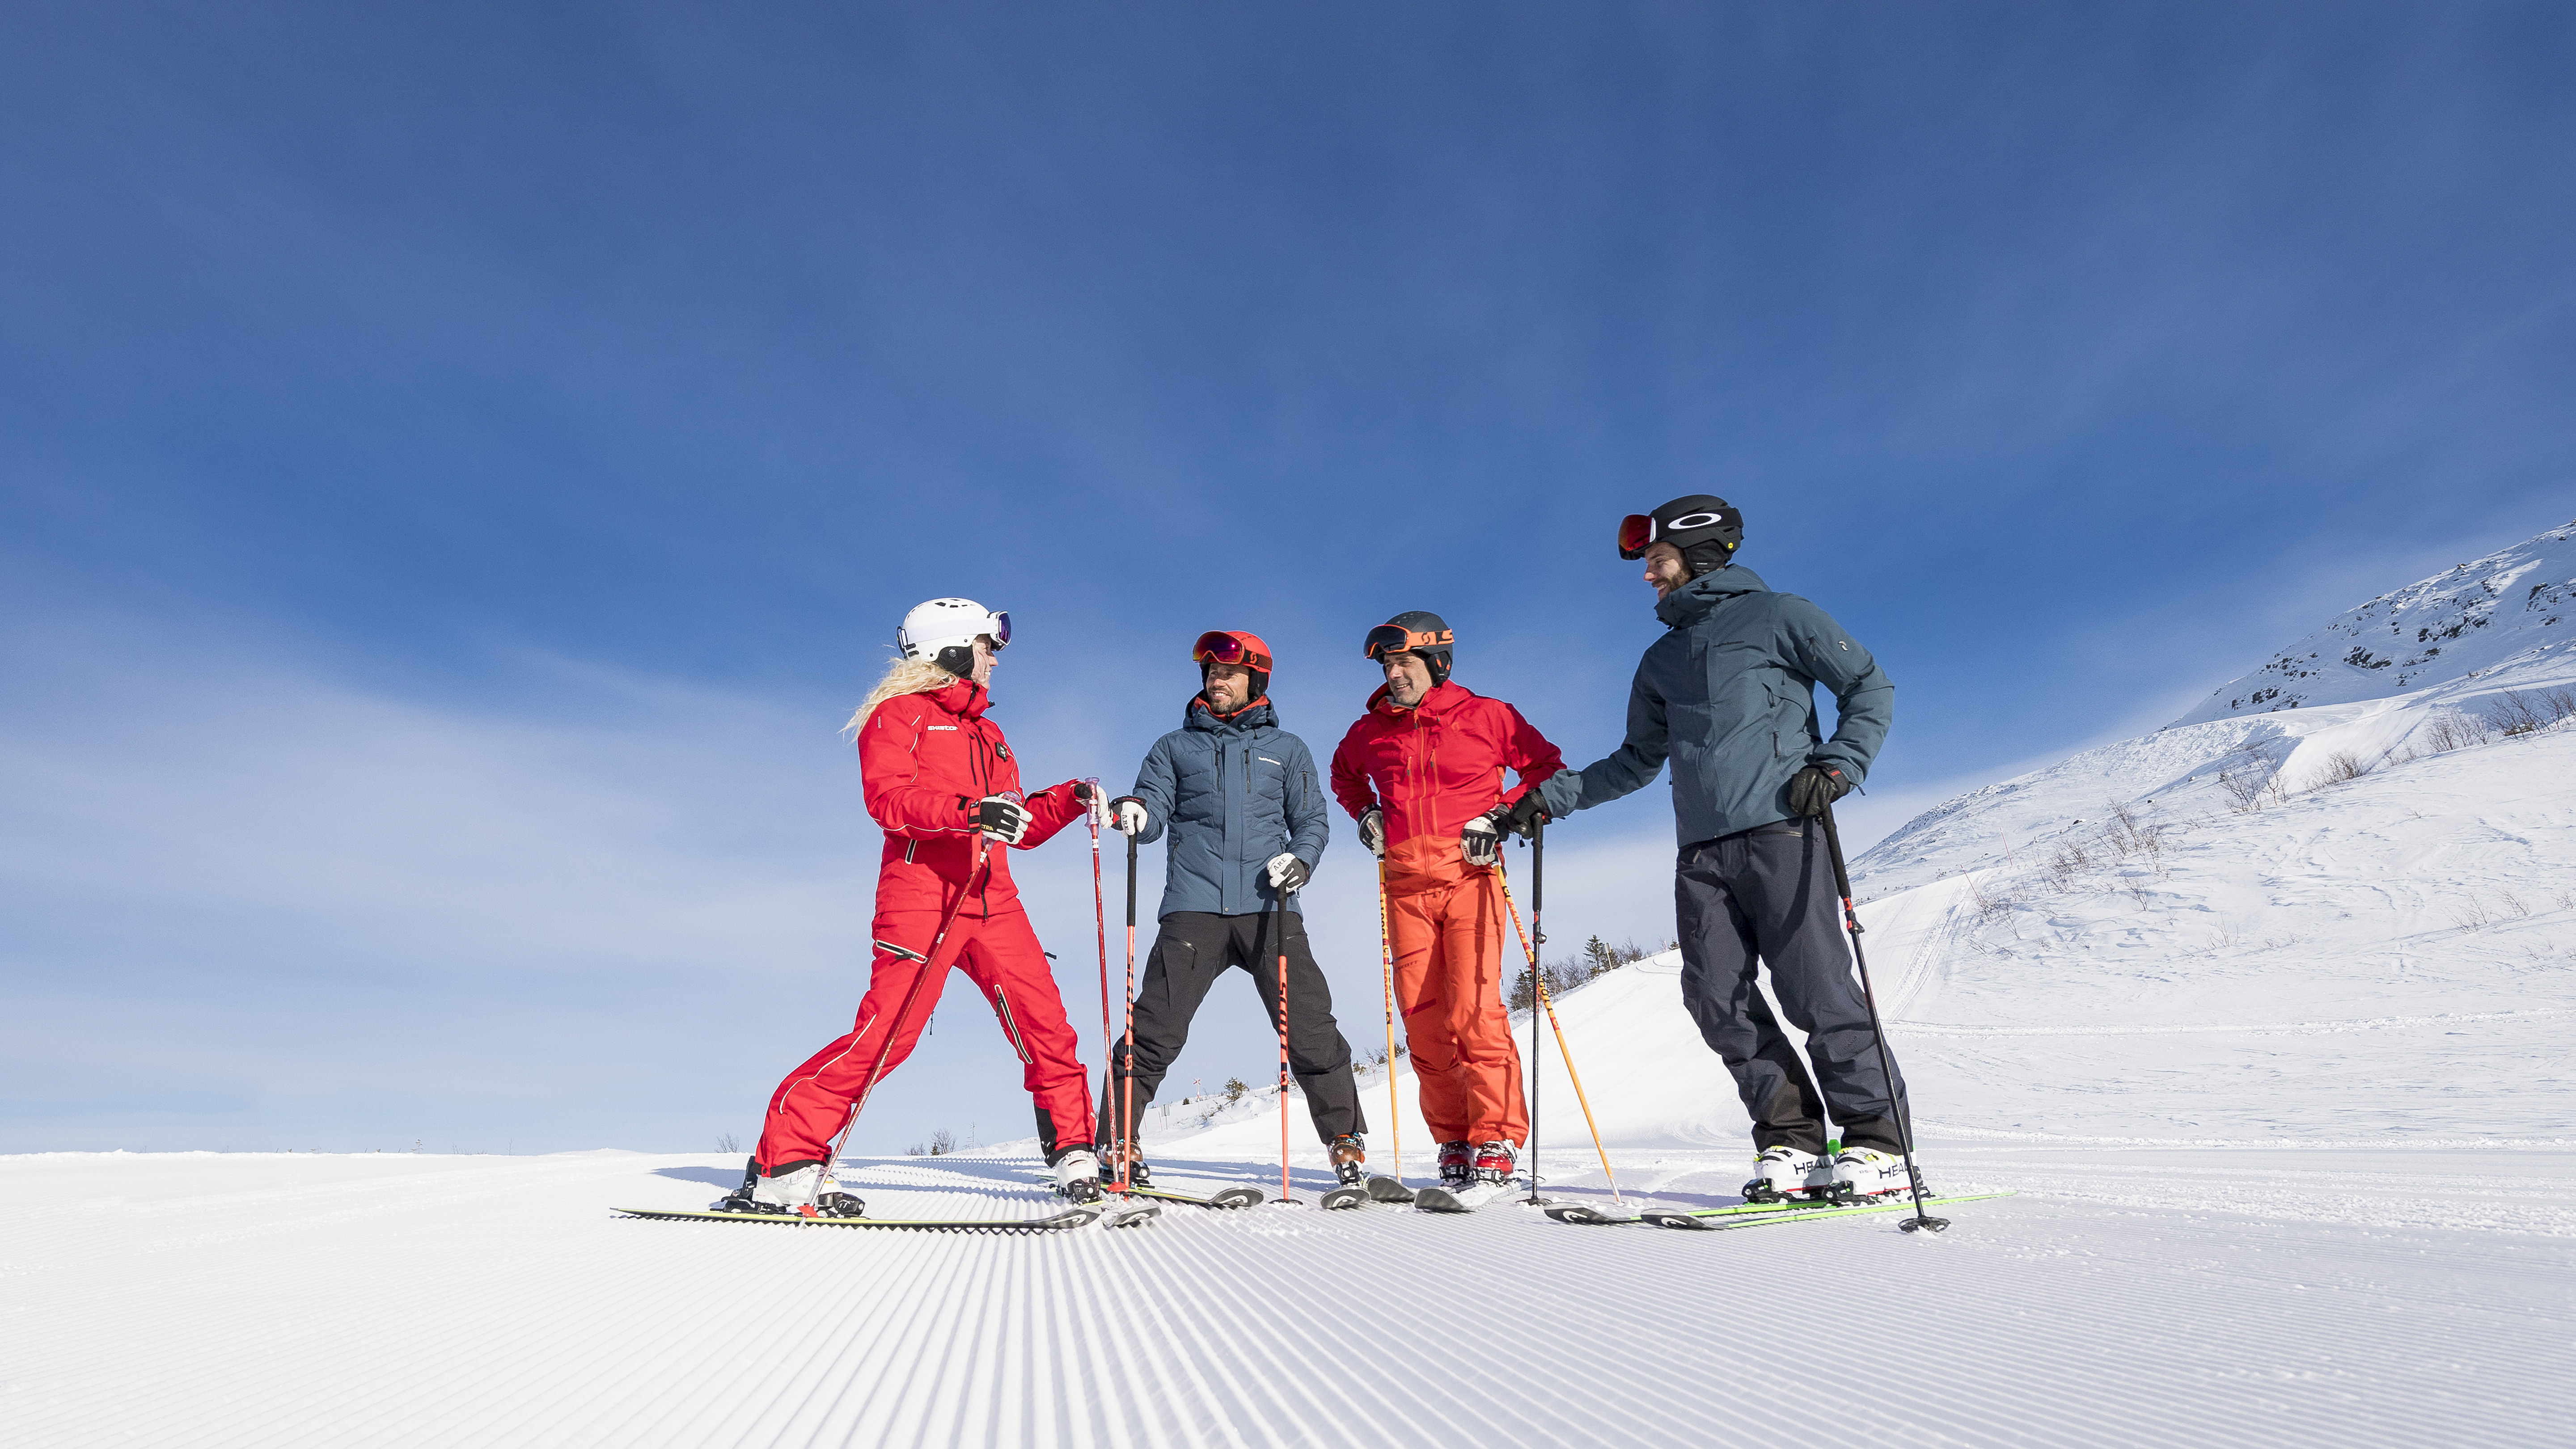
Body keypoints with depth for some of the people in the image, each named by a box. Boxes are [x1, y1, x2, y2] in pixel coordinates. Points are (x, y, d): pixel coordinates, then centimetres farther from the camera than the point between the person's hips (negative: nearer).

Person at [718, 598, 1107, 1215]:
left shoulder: (987, 735, 27)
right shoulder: (899, 714, 5)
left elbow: (1021, 826, 26)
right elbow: (888, 799, -12)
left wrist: (1071, 799, 12)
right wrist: (970, 811, -25)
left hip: (993, 902, 6)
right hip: (921, 894, -6)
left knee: (1045, 1024, -1)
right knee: (885, 1033, -13)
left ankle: (1073, 1149, 12)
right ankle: (783, 1164, -2)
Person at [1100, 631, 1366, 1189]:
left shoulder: (1286, 749, 18)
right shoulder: (1174, 747, 18)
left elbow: (1312, 819, 14)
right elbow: (1155, 813, 7)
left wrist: (1301, 859, -7)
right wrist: (1132, 811, -17)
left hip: (1268, 907, 0)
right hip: (1194, 907, 0)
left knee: (1309, 1028, -4)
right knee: (1156, 1029, -7)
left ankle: (1345, 1139, 11)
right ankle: (1118, 1141, 6)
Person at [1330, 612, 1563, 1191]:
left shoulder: (1487, 716, 1)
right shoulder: (1370, 731, 12)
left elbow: (1548, 768, 7)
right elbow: (1343, 773, 32)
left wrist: (1500, 816, -5)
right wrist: (1365, 812, 14)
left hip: (1469, 879, -4)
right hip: (1406, 887, 4)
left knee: (1474, 1010, -14)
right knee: (1423, 1021, 2)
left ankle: (1496, 1142, -5)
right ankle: (1454, 1142, 14)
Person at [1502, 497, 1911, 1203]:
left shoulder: (1776, 615, 7)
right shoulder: (1661, 661, 25)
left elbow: (1870, 687, 6)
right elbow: (1637, 760, 28)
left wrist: (1836, 765, -10)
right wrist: (1552, 798, 19)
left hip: (1779, 831, -6)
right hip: (1702, 852, 6)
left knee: (1815, 990, -9)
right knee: (1718, 999, -3)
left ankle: (1878, 1143, 3)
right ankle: (1791, 1142, 6)